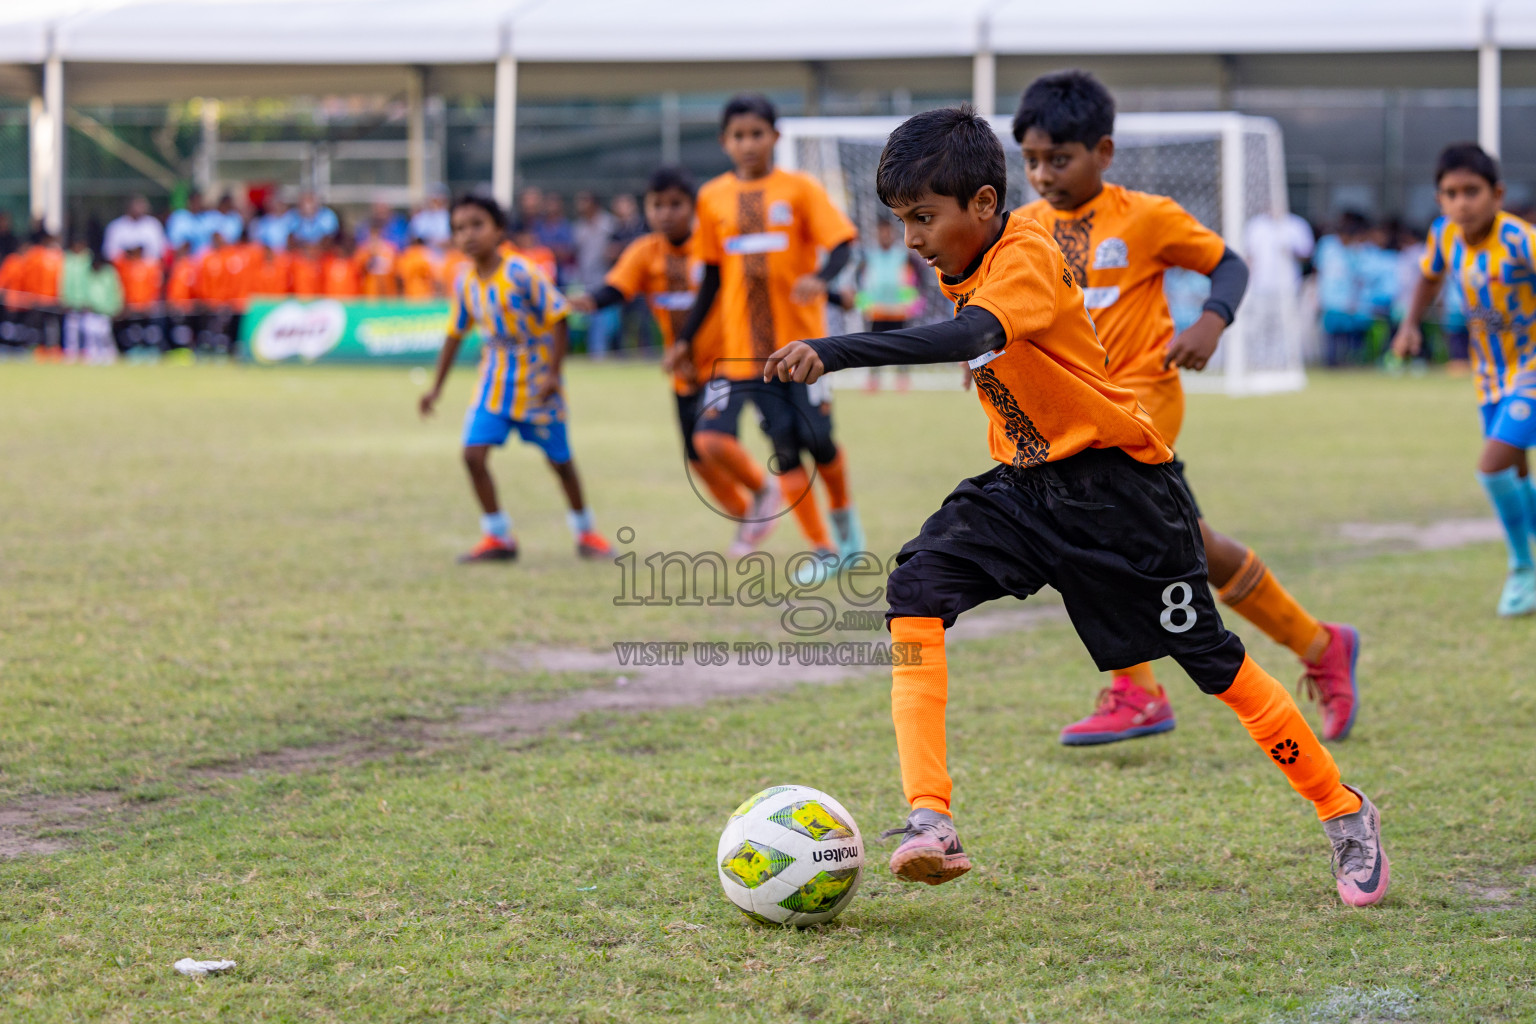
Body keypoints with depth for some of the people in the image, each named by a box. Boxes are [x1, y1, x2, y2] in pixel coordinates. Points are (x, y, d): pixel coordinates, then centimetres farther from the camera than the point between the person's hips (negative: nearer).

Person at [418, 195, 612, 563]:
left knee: (559, 459, 9)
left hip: (535, 376, -4)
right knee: (473, 452, -10)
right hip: (496, 377, 4)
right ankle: (498, 537, 2)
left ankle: (585, 532, 30)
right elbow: (455, 334, 11)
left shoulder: (521, 273, -19)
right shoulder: (465, 283, -1)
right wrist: (436, 387, 13)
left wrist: (553, 374, -20)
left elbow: (557, 318, -16)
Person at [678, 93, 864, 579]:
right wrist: (686, 338, 10)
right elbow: (712, 276, 13)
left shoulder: (799, 188, -2)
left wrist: (820, 278, -30)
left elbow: (841, 244, -9)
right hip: (746, 346, 2)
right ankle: (822, 550, 7)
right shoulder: (713, 197, 5)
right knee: (783, 444, -1)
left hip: (801, 338, -2)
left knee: (816, 437, -1)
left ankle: (844, 519, 27)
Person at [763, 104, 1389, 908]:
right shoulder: (968, 268, 5)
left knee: (1213, 663, 0)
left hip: (1116, 485, -7)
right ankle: (930, 823, -26)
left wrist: (833, 352, -52)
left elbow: (970, 337, -42)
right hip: (1024, 485, 8)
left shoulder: (1027, 254, -22)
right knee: (916, 587, -18)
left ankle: (1345, 814, 22)